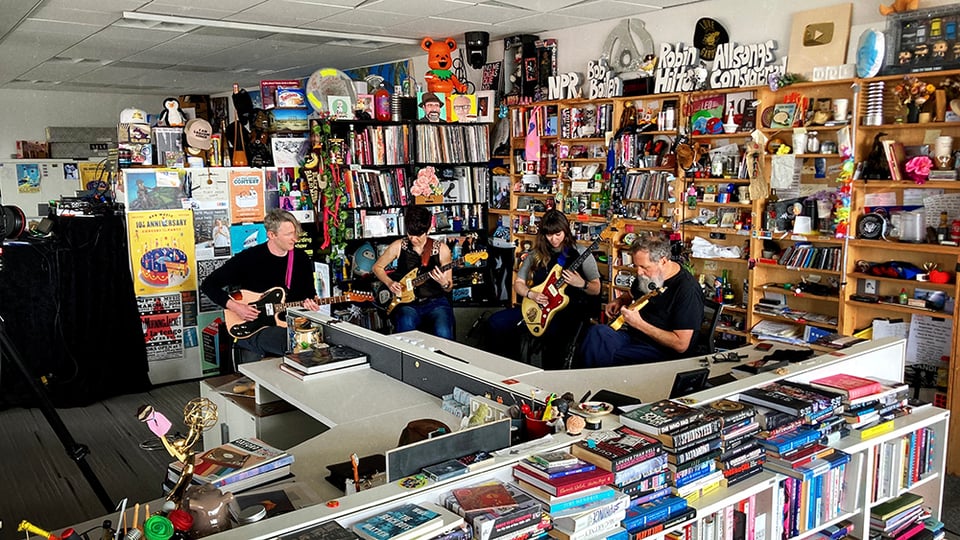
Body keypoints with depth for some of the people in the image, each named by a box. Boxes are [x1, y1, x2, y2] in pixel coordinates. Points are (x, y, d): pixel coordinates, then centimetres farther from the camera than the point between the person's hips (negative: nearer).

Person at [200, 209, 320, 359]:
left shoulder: (301, 259, 8)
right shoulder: (249, 258, -5)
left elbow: (311, 294, 19)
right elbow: (208, 285, -1)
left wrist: (311, 304, -5)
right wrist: (234, 306, -13)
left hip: (289, 324, 6)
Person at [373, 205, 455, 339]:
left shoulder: (441, 249, 1)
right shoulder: (398, 246, 3)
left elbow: (449, 288, 7)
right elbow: (377, 267, 17)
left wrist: (444, 284, -17)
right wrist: (389, 283, -1)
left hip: (435, 302, 0)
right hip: (407, 303, 0)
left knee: (443, 334, -30)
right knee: (405, 328, -33)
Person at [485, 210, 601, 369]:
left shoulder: (580, 253, 0)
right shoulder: (536, 254, 10)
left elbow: (596, 290, 0)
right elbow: (518, 283, 11)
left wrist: (582, 284, -21)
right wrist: (531, 295, -10)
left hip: (570, 309, -5)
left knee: (554, 331, -40)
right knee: (495, 323, -12)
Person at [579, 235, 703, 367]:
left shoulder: (687, 290, -19)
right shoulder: (648, 274, 6)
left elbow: (681, 345, -22)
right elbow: (631, 295, 30)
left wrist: (639, 324, -22)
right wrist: (619, 301, 5)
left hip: (661, 350, -7)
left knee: (602, 357, -31)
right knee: (598, 332, -25)